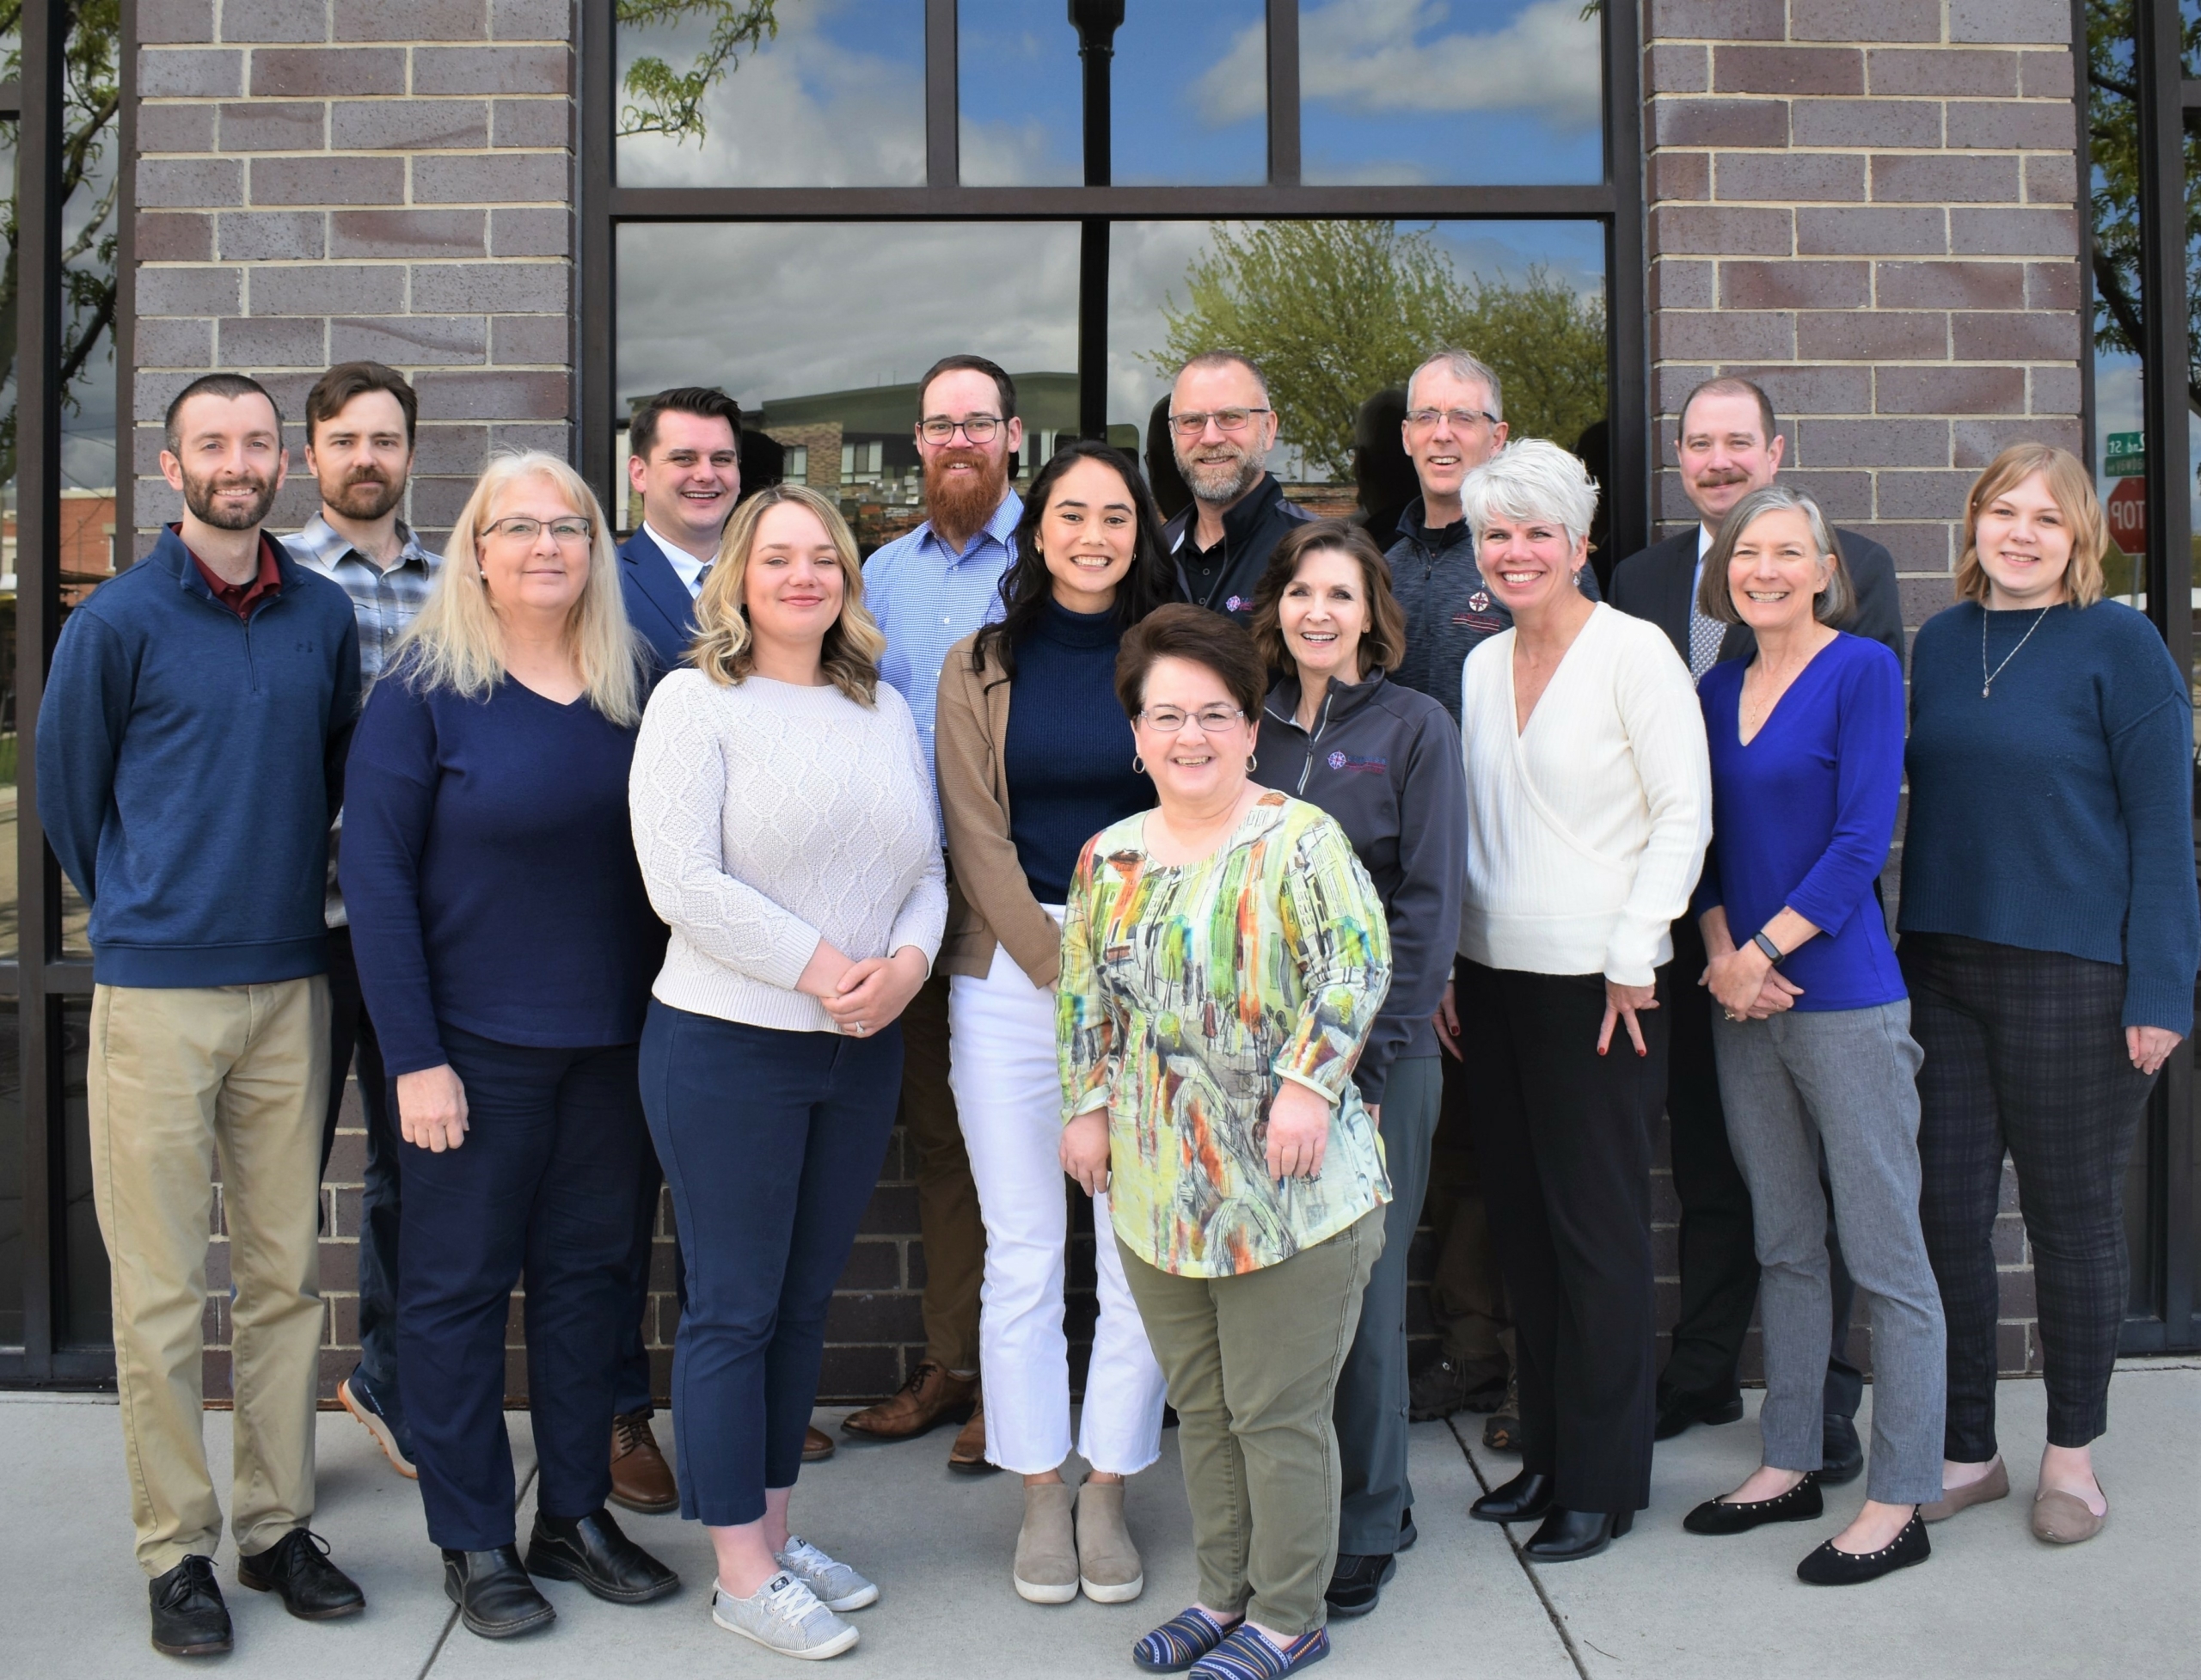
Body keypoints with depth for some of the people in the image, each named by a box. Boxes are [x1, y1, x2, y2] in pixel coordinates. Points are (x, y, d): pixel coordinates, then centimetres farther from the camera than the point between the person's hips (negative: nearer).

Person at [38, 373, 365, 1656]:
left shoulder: (325, 614, 7)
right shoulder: (118, 621, -4)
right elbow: (68, 791, 6)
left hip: (289, 983, 4)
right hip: (157, 989, -3)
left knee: (287, 1273, 9)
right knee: (162, 1289, 1)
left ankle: (280, 1524, 21)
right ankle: (178, 1550, 13)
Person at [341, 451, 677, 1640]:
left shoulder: (636, 687, 5)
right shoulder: (424, 689, -7)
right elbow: (375, 875, -9)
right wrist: (413, 1057, -13)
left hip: (613, 1040, 4)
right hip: (476, 1045, -4)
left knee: (587, 1273, 12)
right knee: (459, 1284, 6)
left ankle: (576, 1514, 27)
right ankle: (473, 1541, 20)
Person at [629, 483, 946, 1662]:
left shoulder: (885, 712, 12)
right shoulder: (695, 701, -6)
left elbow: (927, 866, 11)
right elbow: (681, 880, -16)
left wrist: (908, 961, -9)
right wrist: (821, 967, -17)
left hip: (864, 1048, 6)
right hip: (727, 1044, -6)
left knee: (804, 1300, 15)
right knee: (734, 1309, 3)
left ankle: (773, 1530, 29)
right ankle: (741, 1572, 15)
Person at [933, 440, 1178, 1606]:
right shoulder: (981, 668, 6)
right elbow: (975, 836, 1)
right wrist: (1064, 971, -7)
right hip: (1010, 976, 0)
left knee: (1144, 1251, 2)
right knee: (1022, 1253, 4)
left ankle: (1107, 1493, 19)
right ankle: (1040, 1497, 19)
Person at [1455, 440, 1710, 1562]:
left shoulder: (1633, 652, -6)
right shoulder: (1481, 665, 11)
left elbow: (1684, 814, -8)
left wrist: (1632, 957, -12)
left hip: (1598, 982, -6)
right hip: (1494, 973, 6)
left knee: (1597, 1228, 1)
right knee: (1521, 1218, 10)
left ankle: (1601, 1481, 12)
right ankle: (1544, 1453, 23)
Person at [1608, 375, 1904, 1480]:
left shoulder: (1852, 566, -1)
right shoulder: (1640, 578, 10)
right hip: (1685, 911, 4)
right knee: (1703, 1152, 14)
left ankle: (1823, 1396, 18)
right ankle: (1703, 1375, 27)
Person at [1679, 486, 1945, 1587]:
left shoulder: (1862, 669, -6)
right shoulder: (1716, 690, 12)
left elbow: (1863, 838, -12)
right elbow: (1706, 839, 12)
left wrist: (1763, 952, -14)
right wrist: (1721, 952, -4)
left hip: (1844, 996, -6)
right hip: (1742, 1002, 7)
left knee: (1886, 1256, 1)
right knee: (1782, 1247, 15)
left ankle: (1900, 1501, 9)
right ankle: (1790, 1465, 26)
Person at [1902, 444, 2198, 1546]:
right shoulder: (1941, 643, 9)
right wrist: (1909, 953, 11)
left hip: (2073, 978, -4)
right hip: (1943, 969, 5)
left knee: (2071, 1214, 7)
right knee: (1946, 1208, 6)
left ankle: (2071, 1453, 25)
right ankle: (1966, 1451, 21)